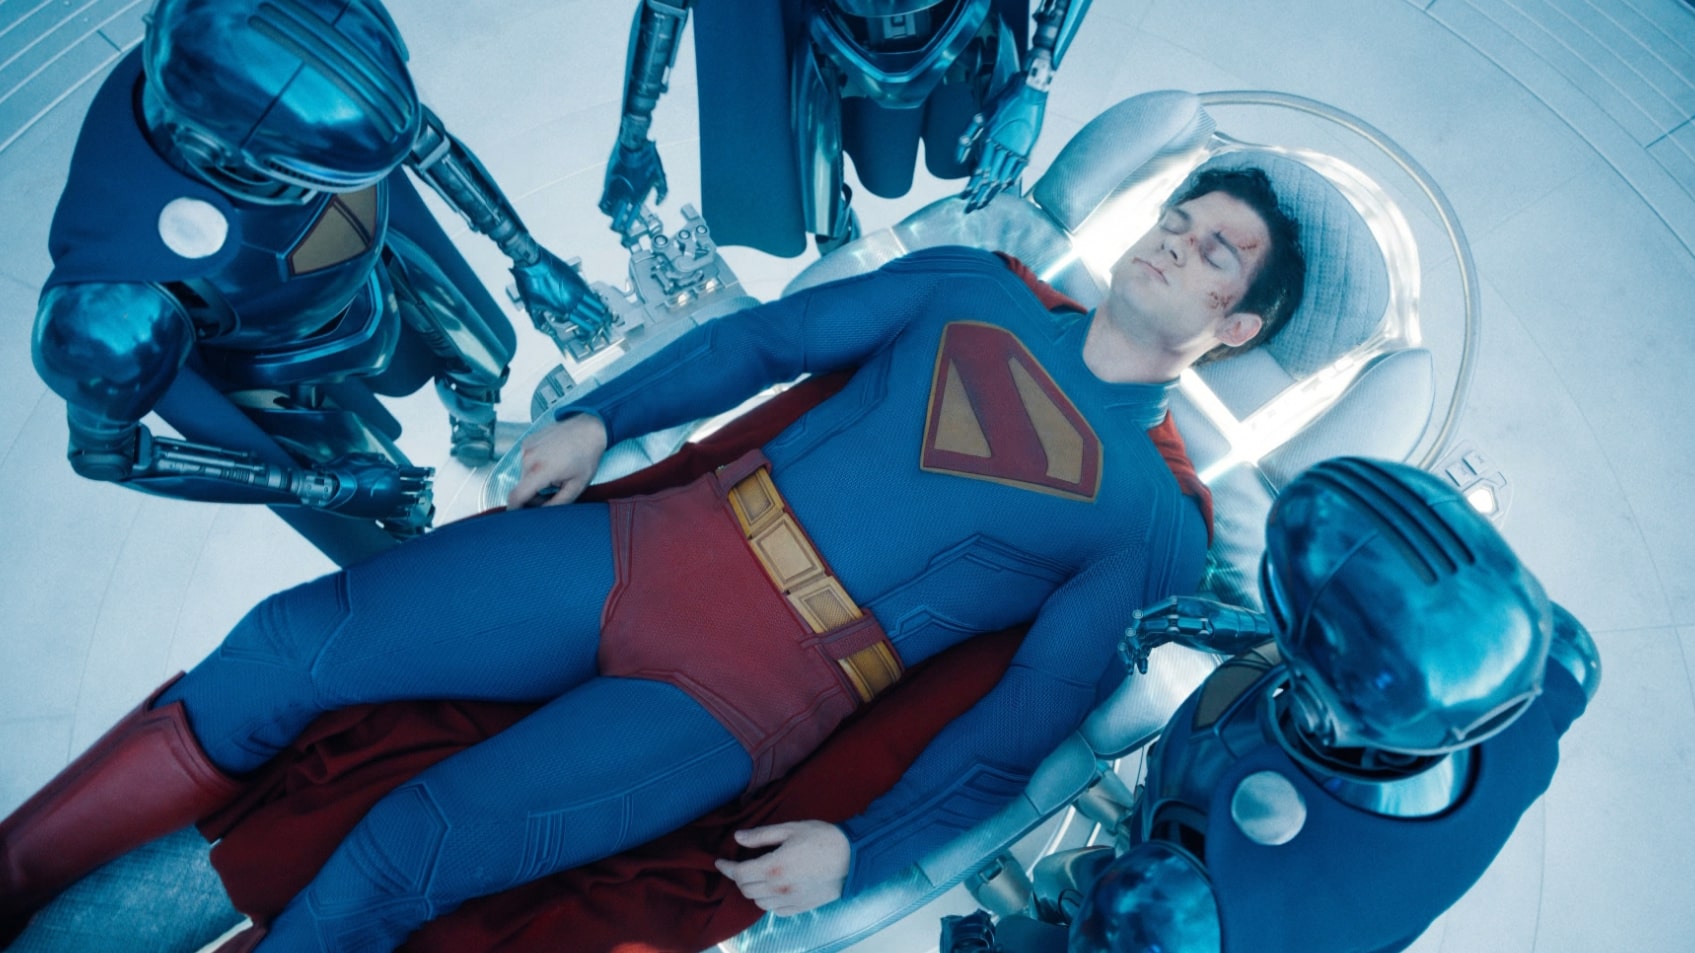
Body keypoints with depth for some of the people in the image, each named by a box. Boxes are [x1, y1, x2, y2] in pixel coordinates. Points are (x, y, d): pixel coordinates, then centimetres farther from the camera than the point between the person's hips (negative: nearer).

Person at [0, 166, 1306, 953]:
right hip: (664, 548, 5)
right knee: (290, 645, -5)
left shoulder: (1156, 525, 4)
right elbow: (772, 336, 16)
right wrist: (602, 416, 10)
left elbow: (1026, 725, -1)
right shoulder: (977, 288, 14)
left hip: (761, 691, -4)